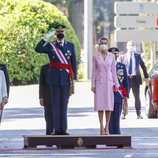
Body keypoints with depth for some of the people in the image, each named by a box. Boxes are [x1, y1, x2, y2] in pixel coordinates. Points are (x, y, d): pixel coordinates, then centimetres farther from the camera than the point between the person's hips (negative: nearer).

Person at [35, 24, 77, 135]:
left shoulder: (70, 45, 9)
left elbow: (74, 62, 9)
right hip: (54, 78, -1)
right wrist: (46, 38, -15)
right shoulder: (50, 45, 6)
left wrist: (74, 78, 4)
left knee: (64, 104, 3)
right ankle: (56, 129, 1)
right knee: (55, 104, 0)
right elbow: (38, 49, -12)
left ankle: (63, 129, 5)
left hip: (66, 78, 1)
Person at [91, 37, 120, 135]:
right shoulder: (96, 56, 4)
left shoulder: (111, 56, 6)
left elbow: (113, 70, 8)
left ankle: (107, 127, 3)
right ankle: (101, 127, 0)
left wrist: (116, 83, 2)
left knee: (109, 105, -2)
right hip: (99, 82, -1)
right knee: (100, 105, -3)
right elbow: (94, 71, 6)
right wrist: (93, 85, 2)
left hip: (109, 81, 1)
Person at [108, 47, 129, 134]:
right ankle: (111, 132, 1)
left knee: (117, 115, 1)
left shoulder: (122, 66, 10)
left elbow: (126, 81, 11)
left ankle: (117, 133, 6)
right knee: (110, 115, -3)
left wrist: (126, 95, 4)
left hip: (119, 94, 1)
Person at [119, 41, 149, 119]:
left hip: (135, 78, 1)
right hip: (126, 78, -1)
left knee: (137, 97, 3)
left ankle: (138, 114, 9)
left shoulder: (138, 56, 8)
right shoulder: (122, 57, 5)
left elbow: (143, 67, 13)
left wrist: (146, 77, 10)